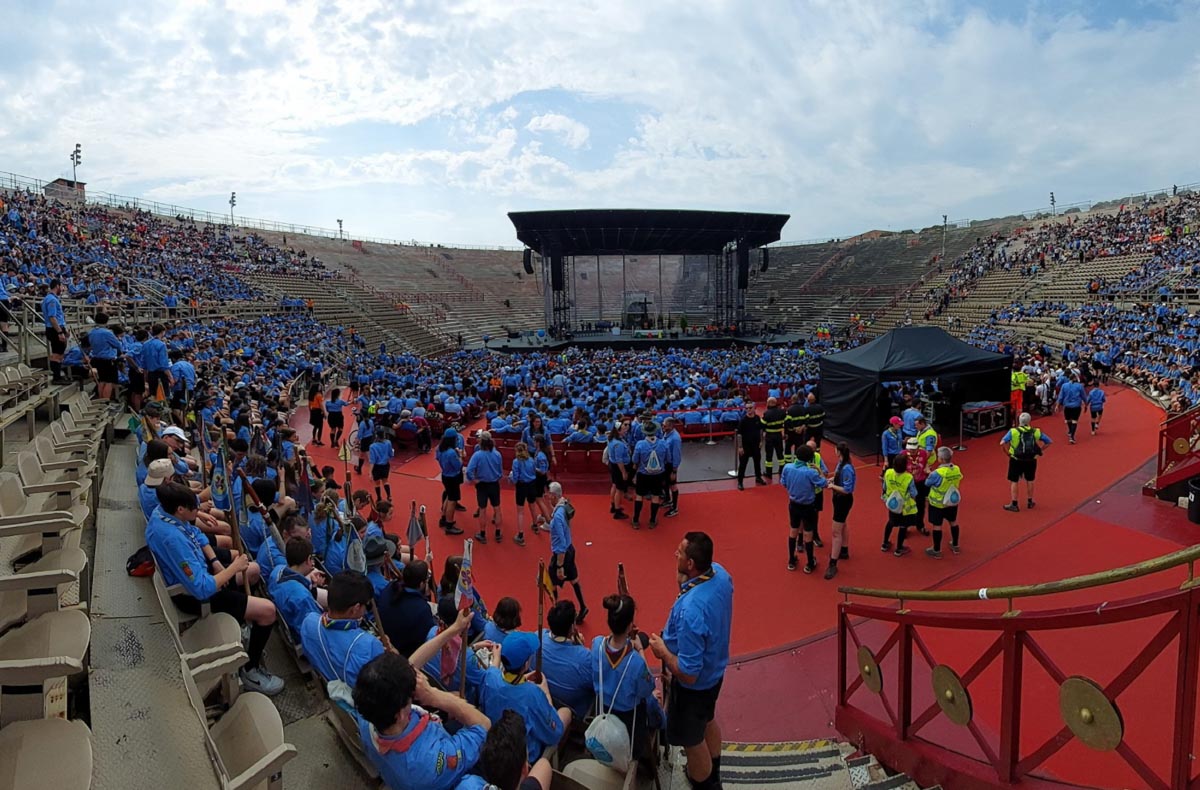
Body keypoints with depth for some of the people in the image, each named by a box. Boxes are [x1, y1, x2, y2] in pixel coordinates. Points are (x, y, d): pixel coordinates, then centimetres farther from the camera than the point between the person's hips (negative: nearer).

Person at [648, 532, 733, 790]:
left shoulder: (690, 610, -43)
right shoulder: (720, 573, -18)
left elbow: (688, 674, -34)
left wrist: (662, 650, -17)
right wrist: (686, 581, -11)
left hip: (695, 684, -8)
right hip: (715, 669, 8)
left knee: (692, 739, 20)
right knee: (708, 720, 33)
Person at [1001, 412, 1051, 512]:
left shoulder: (1013, 431, -12)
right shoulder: (1036, 432, -2)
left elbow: (1002, 443, -21)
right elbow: (1048, 442, 6)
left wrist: (1007, 453, -7)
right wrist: (1039, 450, 9)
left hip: (1016, 460, -3)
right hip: (1031, 461, 3)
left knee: (1014, 482, 7)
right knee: (1029, 481, 20)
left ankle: (1014, 504, 10)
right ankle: (1030, 502, 33)